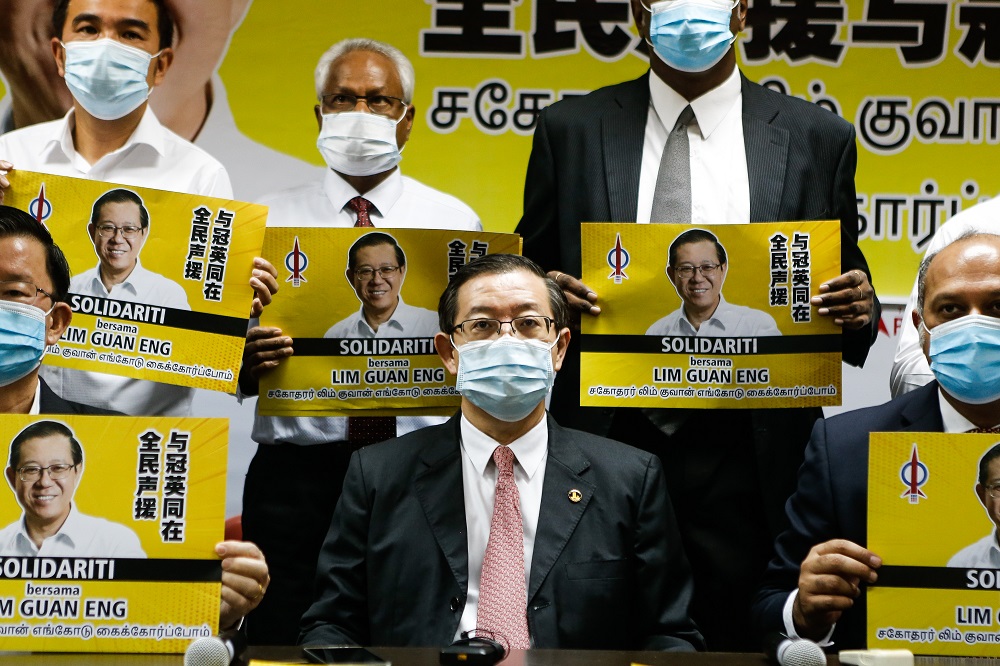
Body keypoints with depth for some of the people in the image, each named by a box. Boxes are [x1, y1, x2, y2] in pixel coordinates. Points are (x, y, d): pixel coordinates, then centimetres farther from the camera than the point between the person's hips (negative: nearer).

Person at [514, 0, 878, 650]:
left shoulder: (818, 138, 7)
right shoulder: (571, 130, 7)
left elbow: (842, 297, 11)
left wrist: (859, 308, -11)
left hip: (743, 455, 0)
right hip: (602, 443, 1)